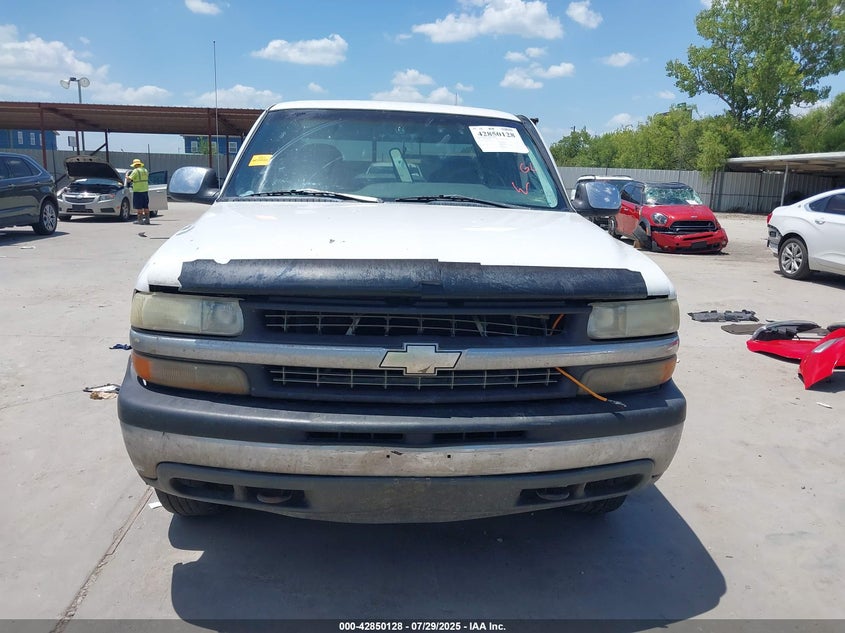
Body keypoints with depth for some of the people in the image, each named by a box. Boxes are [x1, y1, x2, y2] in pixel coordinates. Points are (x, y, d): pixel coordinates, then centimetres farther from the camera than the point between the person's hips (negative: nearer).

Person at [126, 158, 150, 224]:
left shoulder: (135, 171, -9)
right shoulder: (145, 170, 11)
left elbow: (129, 180, -13)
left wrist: (127, 176, 7)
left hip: (138, 191, -6)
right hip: (145, 190, 7)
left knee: (139, 206, -3)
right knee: (146, 206, 10)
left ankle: (140, 220, -5)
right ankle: (147, 219, 12)